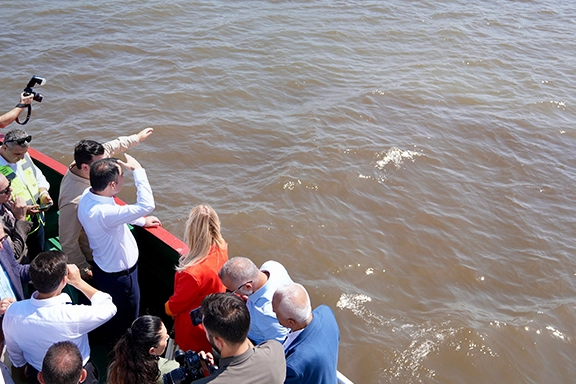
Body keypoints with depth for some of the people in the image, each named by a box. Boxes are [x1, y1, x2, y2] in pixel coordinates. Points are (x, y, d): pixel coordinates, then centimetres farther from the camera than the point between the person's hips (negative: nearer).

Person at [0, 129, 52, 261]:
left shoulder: (24, 156, -4)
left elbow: (38, 176, 11)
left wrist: (43, 193, -7)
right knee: (22, 264, 11)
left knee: (38, 255, 26)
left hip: (37, 219, 7)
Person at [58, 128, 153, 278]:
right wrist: (84, 269, -18)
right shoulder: (74, 202, -40)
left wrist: (137, 137, 17)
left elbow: (109, 147, 4)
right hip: (91, 260, -8)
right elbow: (68, 243, -30)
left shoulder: (80, 165, -16)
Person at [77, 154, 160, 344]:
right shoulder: (102, 213, -42)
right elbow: (147, 205, -46)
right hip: (119, 277, -9)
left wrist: (141, 221, 14)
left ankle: (110, 342, 59)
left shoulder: (88, 195, -12)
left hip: (104, 268, 9)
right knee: (125, 323, 19)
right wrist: (137, 169, -36)